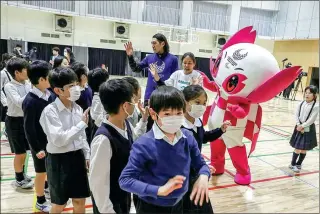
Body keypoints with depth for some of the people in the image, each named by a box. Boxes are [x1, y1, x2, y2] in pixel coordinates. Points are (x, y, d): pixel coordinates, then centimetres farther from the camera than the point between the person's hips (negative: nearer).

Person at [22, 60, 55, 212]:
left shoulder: (49, 94, -5)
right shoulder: (30, 101, -22)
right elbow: (28, 128, -18)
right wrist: (37, 148, -15)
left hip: (52, 140, 6)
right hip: (40, 143, -6)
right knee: (41, 172, 11)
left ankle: (48, 186, 50)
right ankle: (40, 201, 32)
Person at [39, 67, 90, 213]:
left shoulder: (77, 108, 2)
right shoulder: (50, 111, -17)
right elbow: (58, 139, -25)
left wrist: (87, 155, 9)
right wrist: (82, 123, -20)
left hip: (77, 156, 5)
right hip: (59, 159, -5)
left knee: (80, 200, 17)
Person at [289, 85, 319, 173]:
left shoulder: (316, 106, -13)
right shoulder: (301, 103, -1)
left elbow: (312, 119, -16)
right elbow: (296, 115, 0)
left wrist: (302, 126, -15)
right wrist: (299, 125, -10)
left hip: (308, 129, -2)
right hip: (299, 127, 3)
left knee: (304, 149, 8)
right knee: (297, 148, 7)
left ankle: (298, 164, 25)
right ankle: (293, 164, 20)